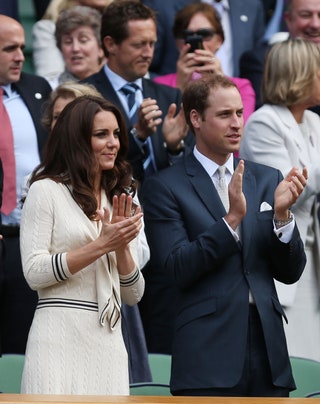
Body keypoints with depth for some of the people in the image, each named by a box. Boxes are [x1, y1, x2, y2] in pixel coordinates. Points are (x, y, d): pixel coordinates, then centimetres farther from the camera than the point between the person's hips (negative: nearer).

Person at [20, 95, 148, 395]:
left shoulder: (120, 200, 16)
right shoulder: (46, 190, 1)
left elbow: (133, 295, 15)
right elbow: (34, 273, -9)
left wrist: (122, 247, -3)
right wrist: (102, 245, -12)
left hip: (108, 341, 5)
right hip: (61, 339, -5)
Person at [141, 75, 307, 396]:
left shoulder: (267, 179, 14)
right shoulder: (165, 187, 0)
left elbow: (290, 272, 11)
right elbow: (175, 270, -11)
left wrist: (281, 214, -7)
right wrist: (232, 218, -18)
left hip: (268, 348, 5)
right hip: (207, 358, -4)